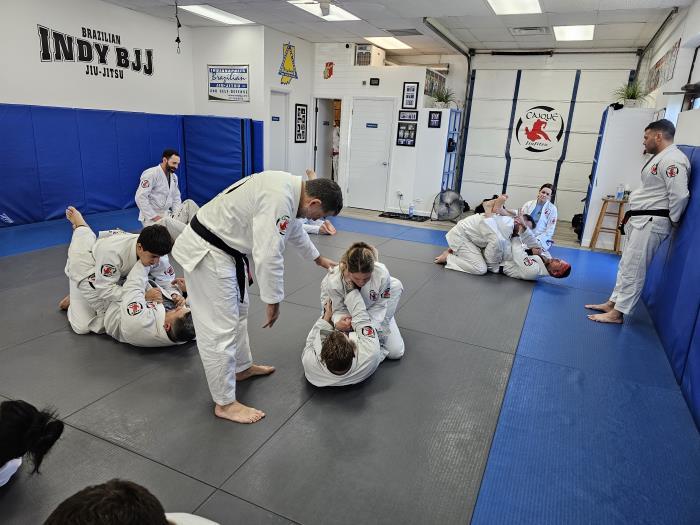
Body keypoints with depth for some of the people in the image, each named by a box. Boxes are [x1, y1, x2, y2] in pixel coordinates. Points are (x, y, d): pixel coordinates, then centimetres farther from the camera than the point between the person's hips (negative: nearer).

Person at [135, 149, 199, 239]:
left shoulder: (173, 177, 11)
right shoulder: (151, 174, -14)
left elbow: (176, 198, 14)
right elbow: (140, 197, -21)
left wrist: (176, 215, -6)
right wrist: (154, 217, -23)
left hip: (168, 215, 7)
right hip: (151, 219, -7)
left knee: (189, 204, -11)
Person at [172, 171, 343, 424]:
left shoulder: (289, 186, 5)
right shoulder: (279, 200, -28)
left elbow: (294, 229, 23)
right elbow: (269, 255, -29)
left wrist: (319, 258, 36)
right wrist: (273, 301, -17)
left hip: (224, 247, 11)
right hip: (206, 253, -11)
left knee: (238, 311, 23)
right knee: (219, 328, -4)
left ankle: (242, 367, 43)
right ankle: (225, 403, 10)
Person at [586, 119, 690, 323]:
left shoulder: (672, 160, -18)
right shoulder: (660, 157, 16)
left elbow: (679, 195, -22)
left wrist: (671, 221, -10)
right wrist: (633, 216, 15)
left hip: (651, 223, -10)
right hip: (641, 221, 10)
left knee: (633, 268, -5)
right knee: (626, 264, 16)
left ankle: (617, 313, 3)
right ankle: (612, 303, 26)